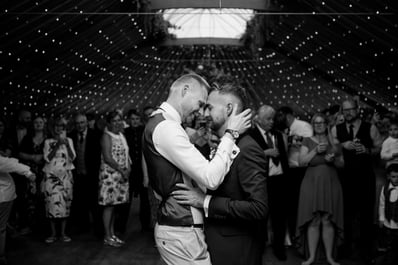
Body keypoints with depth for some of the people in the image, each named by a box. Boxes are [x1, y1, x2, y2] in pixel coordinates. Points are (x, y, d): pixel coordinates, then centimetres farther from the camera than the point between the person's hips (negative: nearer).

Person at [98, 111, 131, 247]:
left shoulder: (121, 136, 16)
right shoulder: (106, 136, -7)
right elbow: (107, 158, -15)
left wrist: (128, 168, 2)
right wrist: (121, 170, -14)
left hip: (121, 175, 7)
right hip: (110, 173, -7)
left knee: (114, 205, 11)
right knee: (109, 205, -4)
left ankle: (112, 234, 17)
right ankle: (107, 237, 1)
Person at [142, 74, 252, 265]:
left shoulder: (160, 123, 13)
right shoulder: (166, 127, -19)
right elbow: (211, 178, -23)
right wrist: (231, 134, -15)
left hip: (175, 227, 10)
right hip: (181, 233, -10)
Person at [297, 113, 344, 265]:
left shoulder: (333, 141, 10)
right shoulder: (308, 141, 6)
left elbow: (342, 164, 11)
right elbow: (302, 161, -4)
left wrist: (333, 159, -9)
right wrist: (316, 151, -14)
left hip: (331, 184, 1)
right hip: (312, 184, -1)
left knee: (328, 221, 0)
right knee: (313, 221, -2)